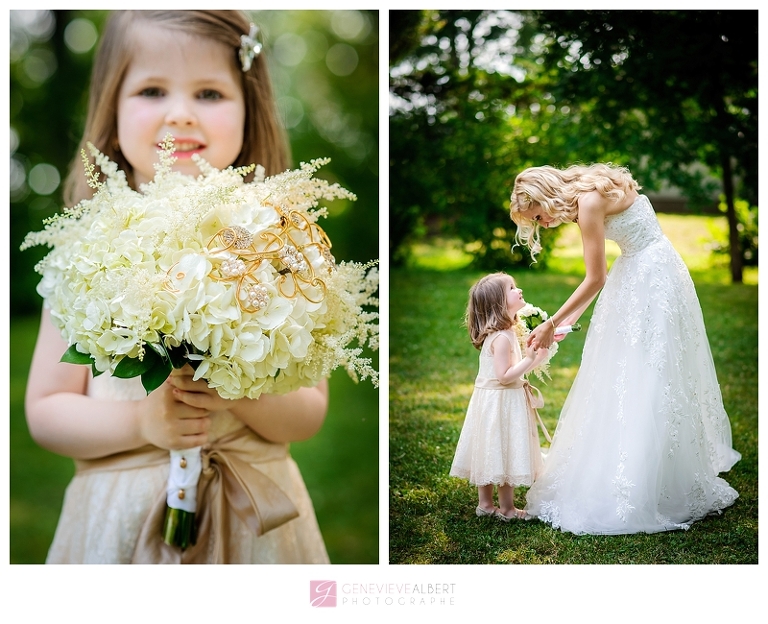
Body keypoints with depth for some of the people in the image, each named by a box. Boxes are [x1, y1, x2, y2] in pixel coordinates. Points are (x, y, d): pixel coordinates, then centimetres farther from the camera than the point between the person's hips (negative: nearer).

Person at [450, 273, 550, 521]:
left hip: (494, 402, 10)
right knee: (504, 453, 0)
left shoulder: (505, 333, 10)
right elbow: (504, 376, -25)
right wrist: (529, 359, -23)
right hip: (501, 403, -10)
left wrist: (537, 358, 7)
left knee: (490, 454, 15)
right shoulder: (502, 338, -22)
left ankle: (485, 504, 25)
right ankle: (507, 508, 10)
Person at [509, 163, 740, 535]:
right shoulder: (584, 199, 9)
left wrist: (552, 324, -10)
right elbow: (599, 279, 12)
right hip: (639, 277, 10)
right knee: (625, 379, 12)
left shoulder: (589, 200, -19)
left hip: (652, 279, -10)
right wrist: (565, 324, 10)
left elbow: (595, 280, -18)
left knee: (644, 383, -7)